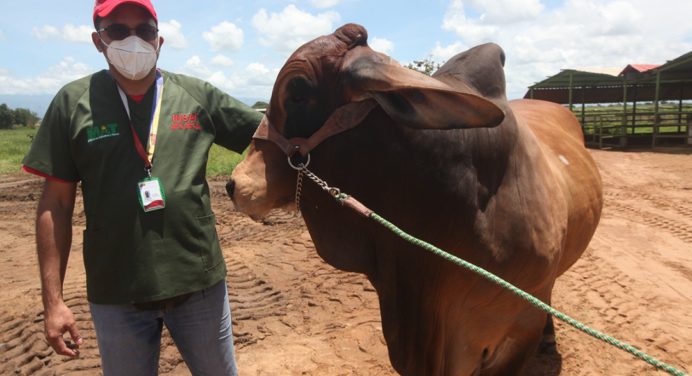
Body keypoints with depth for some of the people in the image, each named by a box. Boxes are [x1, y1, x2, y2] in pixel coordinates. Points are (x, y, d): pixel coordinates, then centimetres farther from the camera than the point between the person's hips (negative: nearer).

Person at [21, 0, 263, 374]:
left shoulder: (198, 96, 0)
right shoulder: (73, 102, -2)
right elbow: (56, 204, -1)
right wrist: (53, 299, -3)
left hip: (200, 285, 1)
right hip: (115, 296, 0)